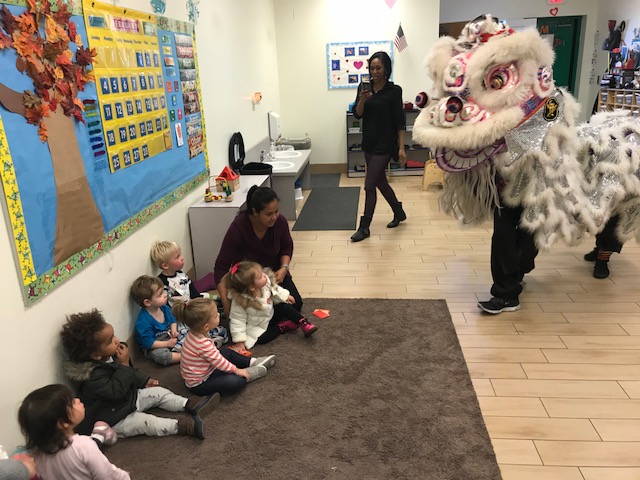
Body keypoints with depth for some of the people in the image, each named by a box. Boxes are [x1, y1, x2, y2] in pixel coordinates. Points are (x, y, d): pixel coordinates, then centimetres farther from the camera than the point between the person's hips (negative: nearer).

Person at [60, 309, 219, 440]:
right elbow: (115, 390, -39)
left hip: (128, 398, 10)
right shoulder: (93, 376, -33)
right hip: (114, 419, -9)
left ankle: (190, 405, -2)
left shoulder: (109, 357, -3)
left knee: (159, 392, 2)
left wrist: (144, 380, 14)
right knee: (146, 422, -25)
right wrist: (124, 365, -37)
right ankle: (183, 426, -32)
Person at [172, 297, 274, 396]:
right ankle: (248, 374, 4)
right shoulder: (203, 344, -35)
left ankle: (251, 362, 22)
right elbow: (219, 362, -22)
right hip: (199, 384, -10)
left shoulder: (194, 333, -6)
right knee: (237, 381, -25)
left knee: (227, 352, 20)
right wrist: (236, 370, -7)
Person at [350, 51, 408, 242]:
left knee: (369, 184, -8)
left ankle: (364, 227, 2)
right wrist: (362, 99, -20)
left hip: (385, 144, -6)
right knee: (380, 182, 17)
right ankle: (399, 213, 38)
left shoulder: (394, 90, -9)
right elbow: (357, 114, -1)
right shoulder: (364, 87, 5)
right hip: (369, 142, 6)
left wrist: (401, 148, -12)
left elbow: (399, 121, -8)